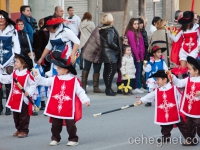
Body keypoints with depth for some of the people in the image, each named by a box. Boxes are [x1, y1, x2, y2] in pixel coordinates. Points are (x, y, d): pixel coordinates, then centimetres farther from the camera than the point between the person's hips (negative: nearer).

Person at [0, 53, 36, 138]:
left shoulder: (28, 75, -16)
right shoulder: (14, 73, 7)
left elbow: (33, 85, -14)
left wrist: (29, 92, -24)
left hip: (23, 99, -8)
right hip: (15, 99, 8)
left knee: (23, 116, 1)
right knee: (16, 116, 15)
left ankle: (24, 130, 9)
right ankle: (19, 129, 26)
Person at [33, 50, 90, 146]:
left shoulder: (74, 81, -7)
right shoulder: (54, 79, 3)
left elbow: (80, 91, -5)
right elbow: (44, 82, 8)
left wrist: (85, 100, -12)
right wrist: (37, 76, -3)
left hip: (69, 109, -4)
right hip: (55, 108, 4)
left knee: (70, 125, 3)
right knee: (55, 125, 13)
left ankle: (73, 139, 17)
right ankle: (55, 138, 27)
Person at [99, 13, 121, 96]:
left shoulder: (102, 29, 12)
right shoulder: (110, 29, -17)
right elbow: (110, 42, -22)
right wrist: (118, 48, -10)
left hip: (105, 51, 10)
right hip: (110, 53, -10)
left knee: (106, 70, 12)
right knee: (112, 70, -9)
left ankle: (108, 88, 18)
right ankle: (108, 89, -10)